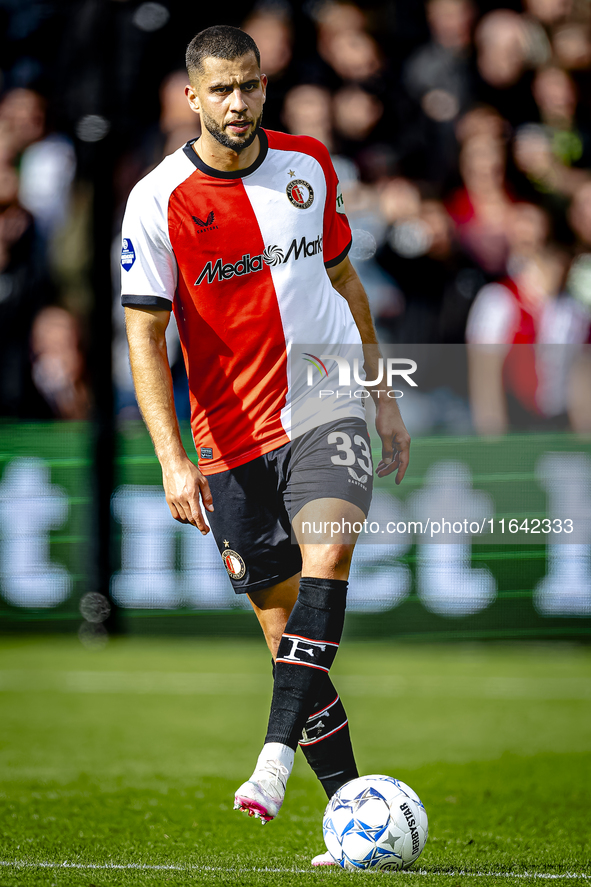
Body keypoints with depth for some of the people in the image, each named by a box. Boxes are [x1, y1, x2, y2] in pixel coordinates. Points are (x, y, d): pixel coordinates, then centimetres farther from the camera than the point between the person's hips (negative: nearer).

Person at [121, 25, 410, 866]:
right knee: (285, 631, 2)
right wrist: (173, 459, -17)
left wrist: (384, 397, 17)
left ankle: (276, 756, -33)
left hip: (331, 410, 1)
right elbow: (144, 334, -8)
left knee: (325, 552, -27)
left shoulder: (308, 166, 4)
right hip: (231, 435, -1)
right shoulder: (158, 201, -7)